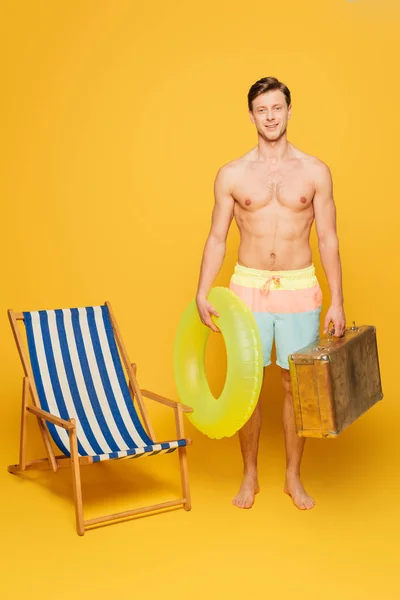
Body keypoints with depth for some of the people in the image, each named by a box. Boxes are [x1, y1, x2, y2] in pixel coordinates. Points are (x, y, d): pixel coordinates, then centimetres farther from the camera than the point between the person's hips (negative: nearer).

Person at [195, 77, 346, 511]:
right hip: (248, 288, 0)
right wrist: (202, 294, -8)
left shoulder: (315, 171, 0)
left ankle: (293, 478, 24)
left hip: (300, 289, 0)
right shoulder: (231, 174, 1)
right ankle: (249, 477, 23)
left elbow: (328, 239, 1)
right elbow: (216, 238, 3)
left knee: (296, 385, 7)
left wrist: (337, 301, -4)